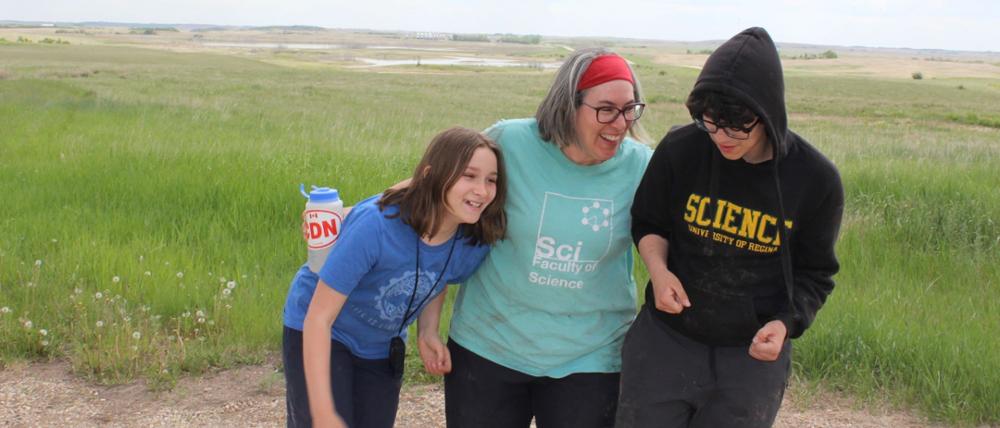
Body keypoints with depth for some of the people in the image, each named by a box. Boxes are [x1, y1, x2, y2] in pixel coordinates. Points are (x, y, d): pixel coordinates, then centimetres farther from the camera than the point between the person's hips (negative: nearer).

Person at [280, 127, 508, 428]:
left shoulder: (474, 243, -18)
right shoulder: (376, 225, -35)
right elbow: (319, 317, -30)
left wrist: (428, 334, -11)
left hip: (383, 348, 5)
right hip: (318, 334, -5)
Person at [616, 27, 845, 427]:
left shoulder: (816, 179, -12)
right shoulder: (679, 150, -12)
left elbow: (814, 273, 0)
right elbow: (648, 223, 5)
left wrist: (785, 323, -18)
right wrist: (659, 269, -15)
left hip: (752, 355, -1)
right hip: (665, 340, 1)